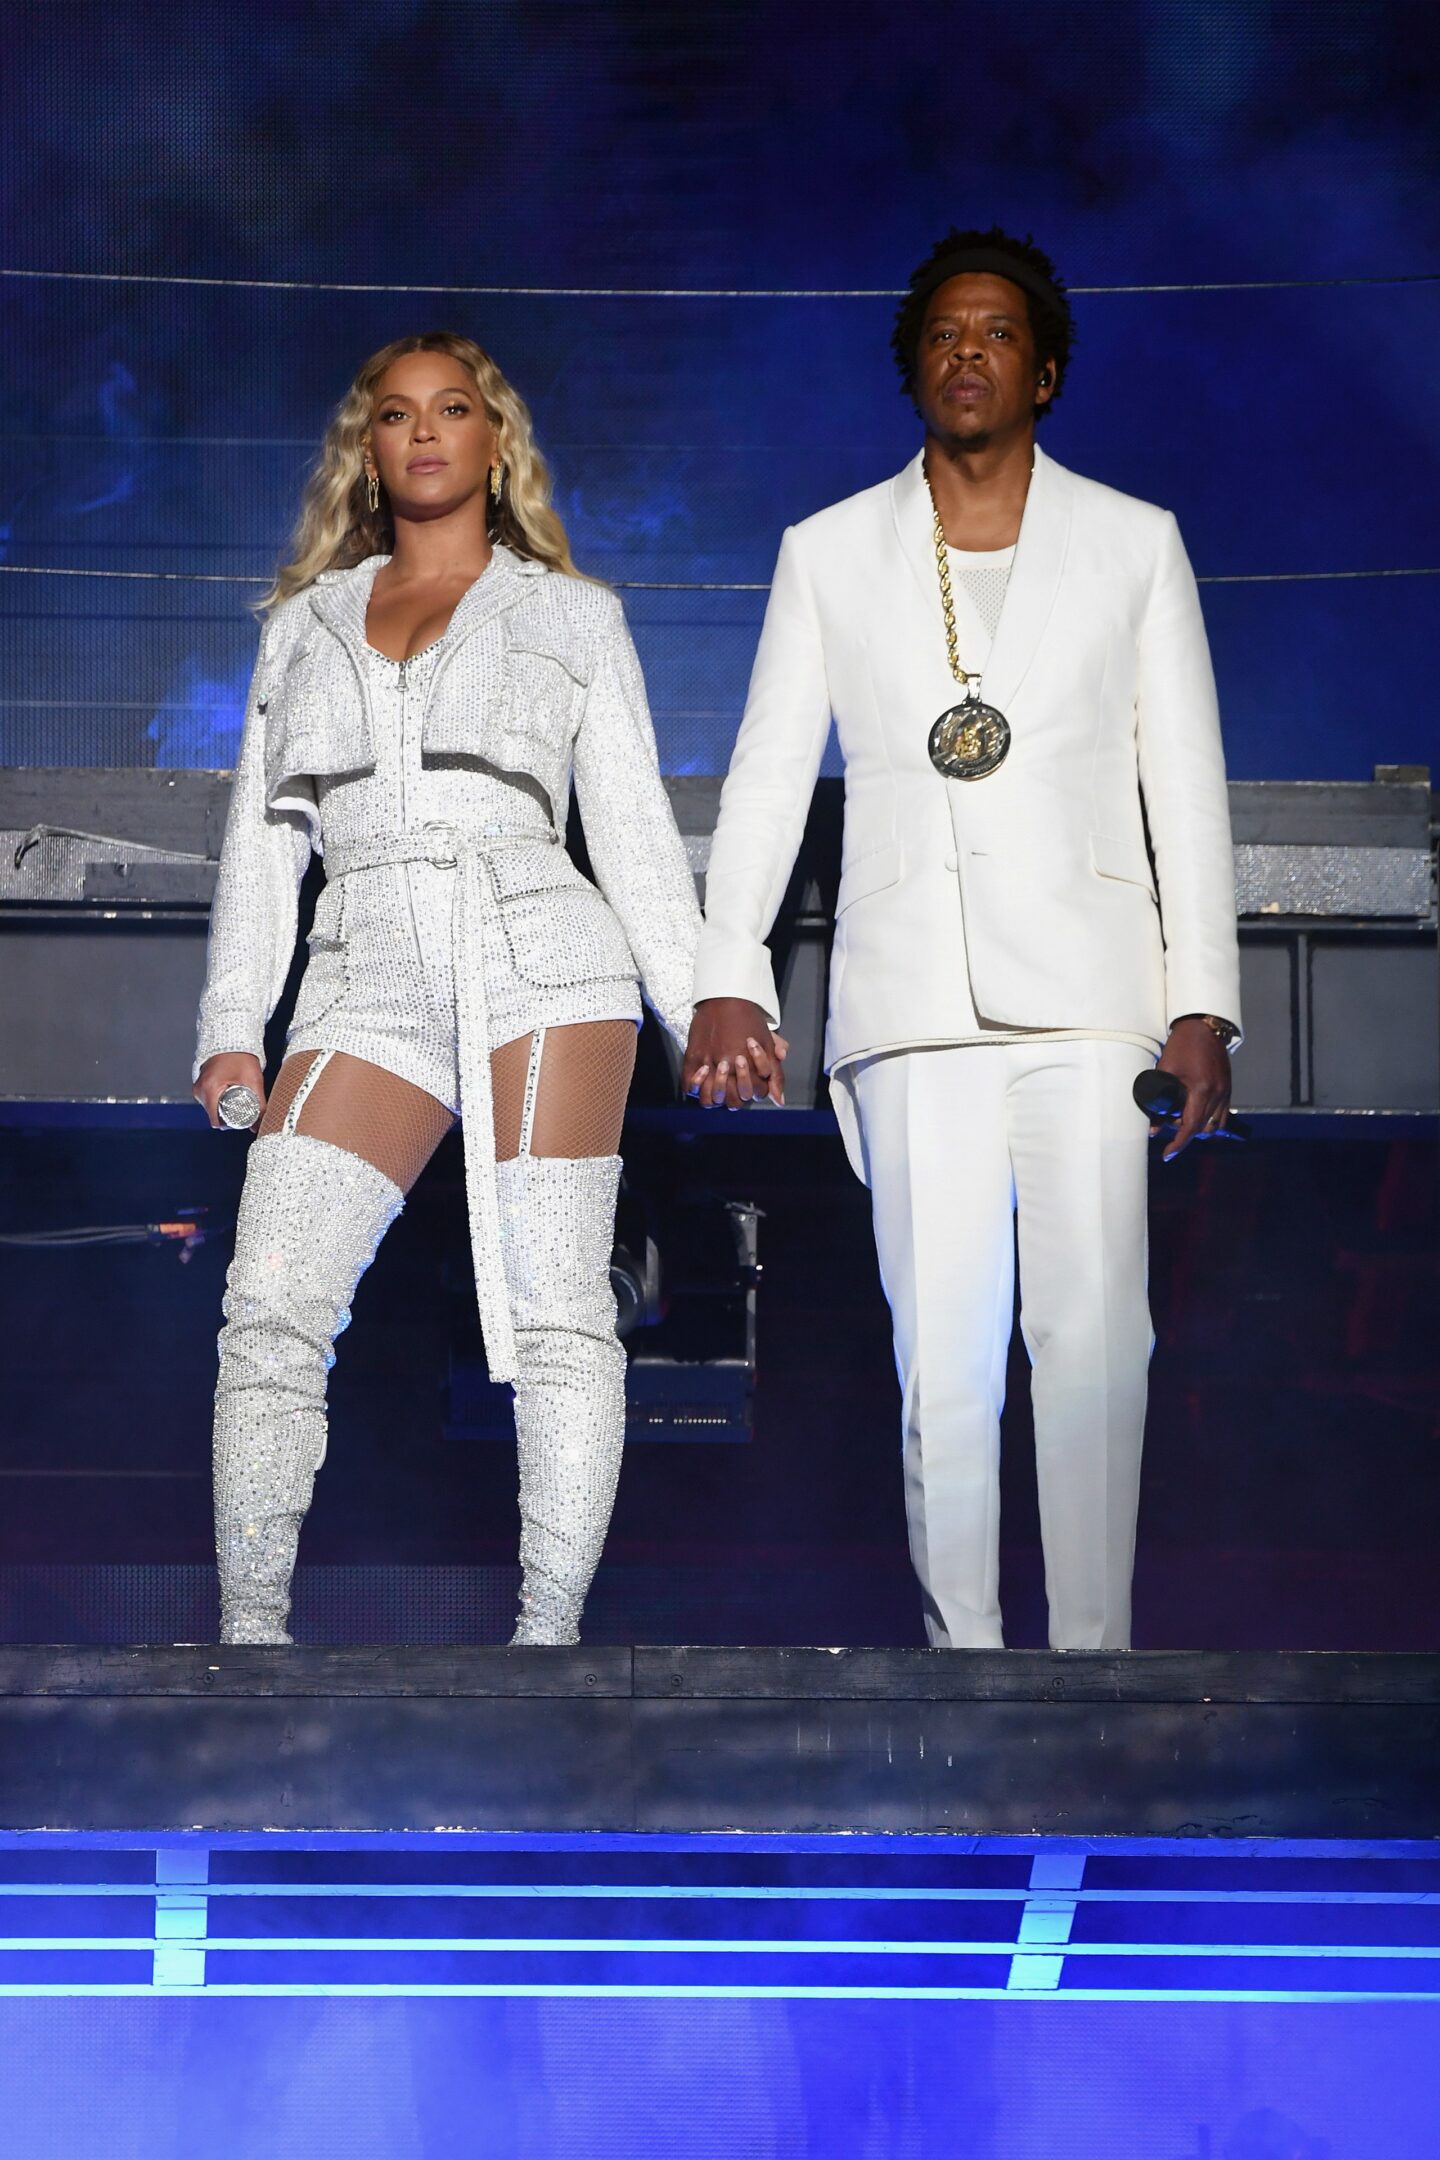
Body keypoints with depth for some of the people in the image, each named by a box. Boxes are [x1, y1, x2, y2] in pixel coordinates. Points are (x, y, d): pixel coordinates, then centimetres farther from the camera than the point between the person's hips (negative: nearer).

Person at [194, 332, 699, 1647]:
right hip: (366, 982, 2)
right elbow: (264, 837, 19)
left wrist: (699, 1009, 1)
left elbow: (634, 829, 11)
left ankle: (550, 1638, -8)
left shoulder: (572, 615, 16)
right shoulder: (303, 625, 23)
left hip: (537, 961, -2)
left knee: (553, 1311, -9)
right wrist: (232, 1028, 8)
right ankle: (250, 1637, -6)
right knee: (272, 1305, -11)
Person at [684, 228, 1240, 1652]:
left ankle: (1094, 1645, -3)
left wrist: (1202, 1004, 1)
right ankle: (964, 1652, 0)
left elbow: (1187, 789, 10)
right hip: (912, 995, 1)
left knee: (1094, 1335, -10)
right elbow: (767, 773, 11)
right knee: (942, 1355, -6)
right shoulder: (831, 552, 15)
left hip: (1087, 989, 0)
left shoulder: (1135, 545, 13)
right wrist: (725, 975, -1)